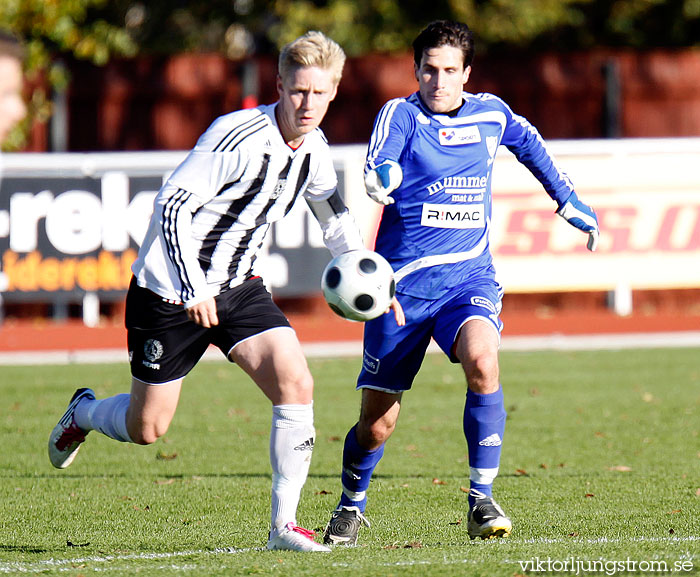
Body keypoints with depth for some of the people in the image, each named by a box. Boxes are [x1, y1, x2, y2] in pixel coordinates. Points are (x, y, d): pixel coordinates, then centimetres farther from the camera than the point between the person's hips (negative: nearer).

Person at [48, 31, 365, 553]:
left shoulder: (314, 150, 0)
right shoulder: (239, 137, -24)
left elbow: (336, 219, 19)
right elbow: (172, 205, -24)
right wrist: (193, 289, -27)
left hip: (237, 286, 6)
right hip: (169, 289, -6)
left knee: (296, 383, -16)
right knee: (147, 429, 4)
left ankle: (284, 524, -10)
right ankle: (84, 413, 39)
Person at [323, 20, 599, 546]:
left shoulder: (492, 114, 6)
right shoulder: (401, 114, -5)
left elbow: (530, 145, 28)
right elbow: (378, 165, -25)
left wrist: (571, 202, 31)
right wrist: (383, 178, -48)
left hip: (469, 276, 1)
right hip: (403, 282, -1)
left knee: (482, 361, -31)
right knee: (376, 424, 3)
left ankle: (482, 502, -21)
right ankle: (351, 508, 33)